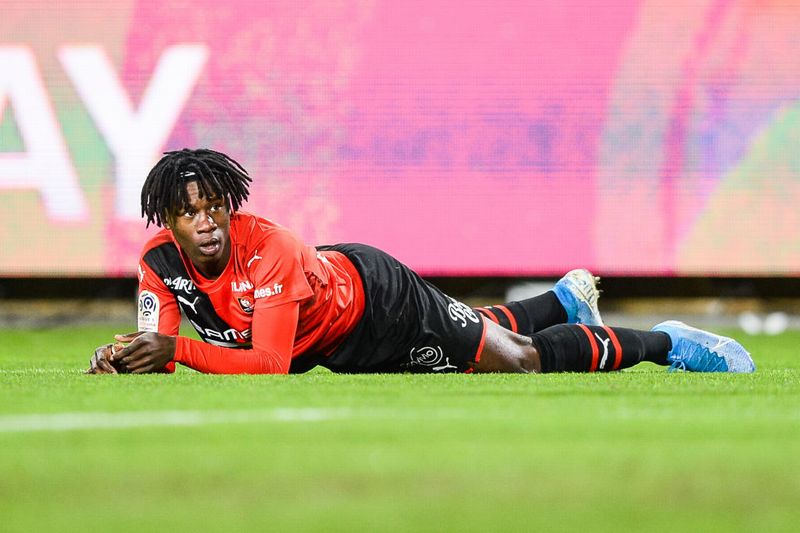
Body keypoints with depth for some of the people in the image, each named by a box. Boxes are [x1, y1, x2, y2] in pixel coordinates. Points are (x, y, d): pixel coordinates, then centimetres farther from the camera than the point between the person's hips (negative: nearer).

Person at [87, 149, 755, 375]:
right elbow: (158, 360, -22)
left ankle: (663, 342, 22)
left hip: (375, 303, -6)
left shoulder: (267, 251, -40)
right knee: (475, 333, 30)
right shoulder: (162, 260, -23)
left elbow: (268, 364, -45)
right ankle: (565, 300, 59)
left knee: (519, 361, 0)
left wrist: (177, 347, -52)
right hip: (333, 347, 6)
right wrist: (121, 360, -44)